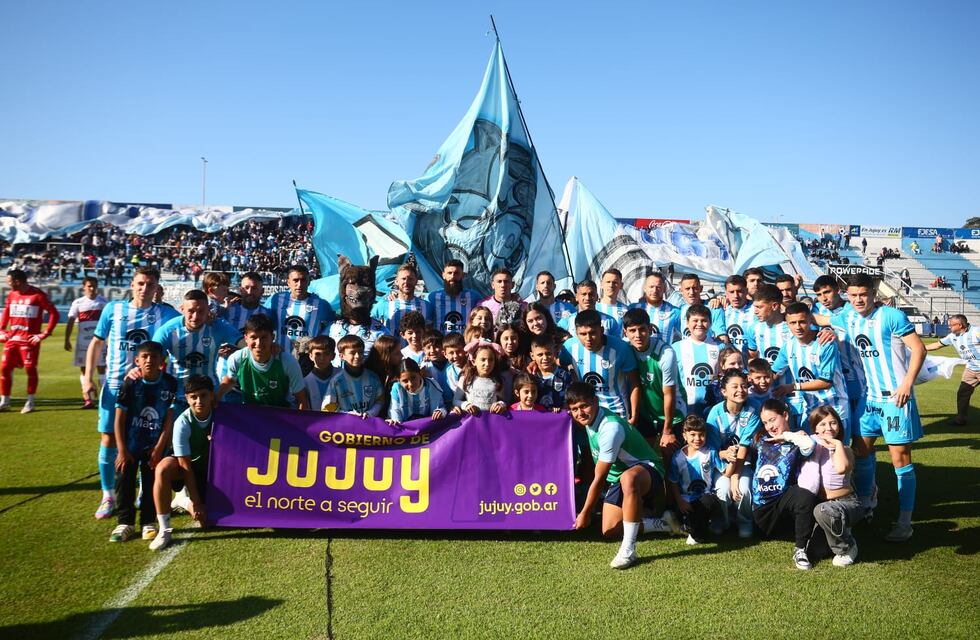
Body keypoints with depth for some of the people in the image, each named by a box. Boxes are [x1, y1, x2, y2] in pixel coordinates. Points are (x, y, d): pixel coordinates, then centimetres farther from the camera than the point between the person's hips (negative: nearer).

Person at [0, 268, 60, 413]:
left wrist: (44, 334, -12)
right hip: (12, 338, 6)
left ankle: (30, 402, 11)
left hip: (29, 340, -6)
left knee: (30, 369, -1)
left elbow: (54, 314, -10)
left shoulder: (37, 295, -10)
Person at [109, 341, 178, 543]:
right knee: (124, 482, 2)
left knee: (152, 483, 4)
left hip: (155, 446, 0)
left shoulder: (170, 384, -9)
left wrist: (159, 448, -8)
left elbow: (170, 419, -6)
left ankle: (148, 522, 18)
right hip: (130, 444, 0)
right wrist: (122, 450, -10)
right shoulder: (130, 384, -9)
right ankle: (125, 523, 17)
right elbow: (119, 419, -7)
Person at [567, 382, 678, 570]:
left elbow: (599, 479, -22)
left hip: (647, 471, -10)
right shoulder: (589, 419, -3)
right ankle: (664, 524, 14)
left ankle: (628, 548, -35)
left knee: (628, 478, -45)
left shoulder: (611, 428, -29)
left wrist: (585, 514, -13)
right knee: (609, 531, -3)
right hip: (617, 479, 10)